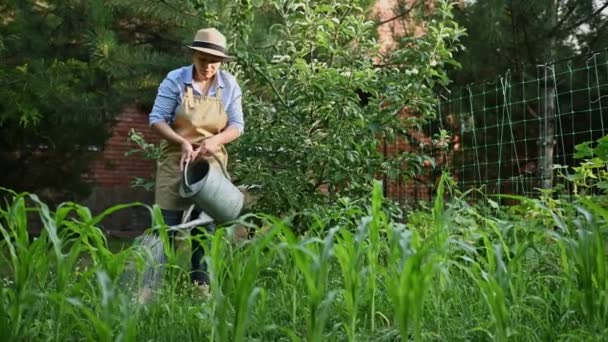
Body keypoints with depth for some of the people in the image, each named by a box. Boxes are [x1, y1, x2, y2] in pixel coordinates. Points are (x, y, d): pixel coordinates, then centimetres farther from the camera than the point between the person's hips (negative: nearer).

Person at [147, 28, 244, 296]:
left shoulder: (229, 85, -2)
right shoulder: (175, 80, -8)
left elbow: (237, 125, -1)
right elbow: (156, 119, -9)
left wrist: (214, 140, -20)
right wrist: (182, 142, -24)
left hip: (212, 163, 2)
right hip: (176, 161, -2)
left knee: (204, 226, 8)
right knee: (167, 225, -4)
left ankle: (201, 284, 18)